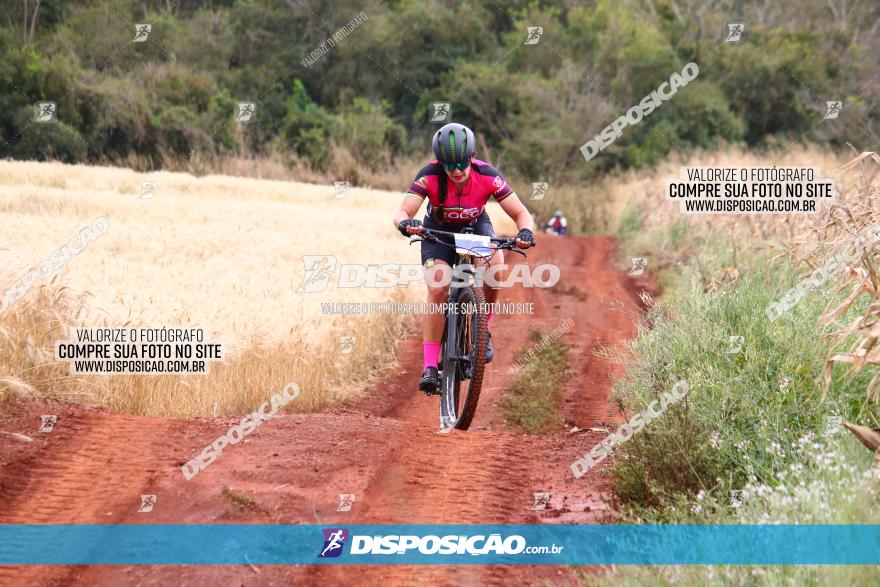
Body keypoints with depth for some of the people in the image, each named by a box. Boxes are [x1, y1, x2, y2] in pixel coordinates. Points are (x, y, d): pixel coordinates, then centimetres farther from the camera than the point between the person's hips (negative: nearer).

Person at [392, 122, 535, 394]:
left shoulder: (487, 176, -28)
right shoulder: (430, 176, -30)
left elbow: (521, 213, -25)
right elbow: (402, 212, -37)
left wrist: (526, 231, -47)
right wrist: (406, 223, -61)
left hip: (475, 226, 1)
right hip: (439, 230, -1)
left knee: (496, 266, -31)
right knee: (438, 290, -22)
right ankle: (430, 366, -18)